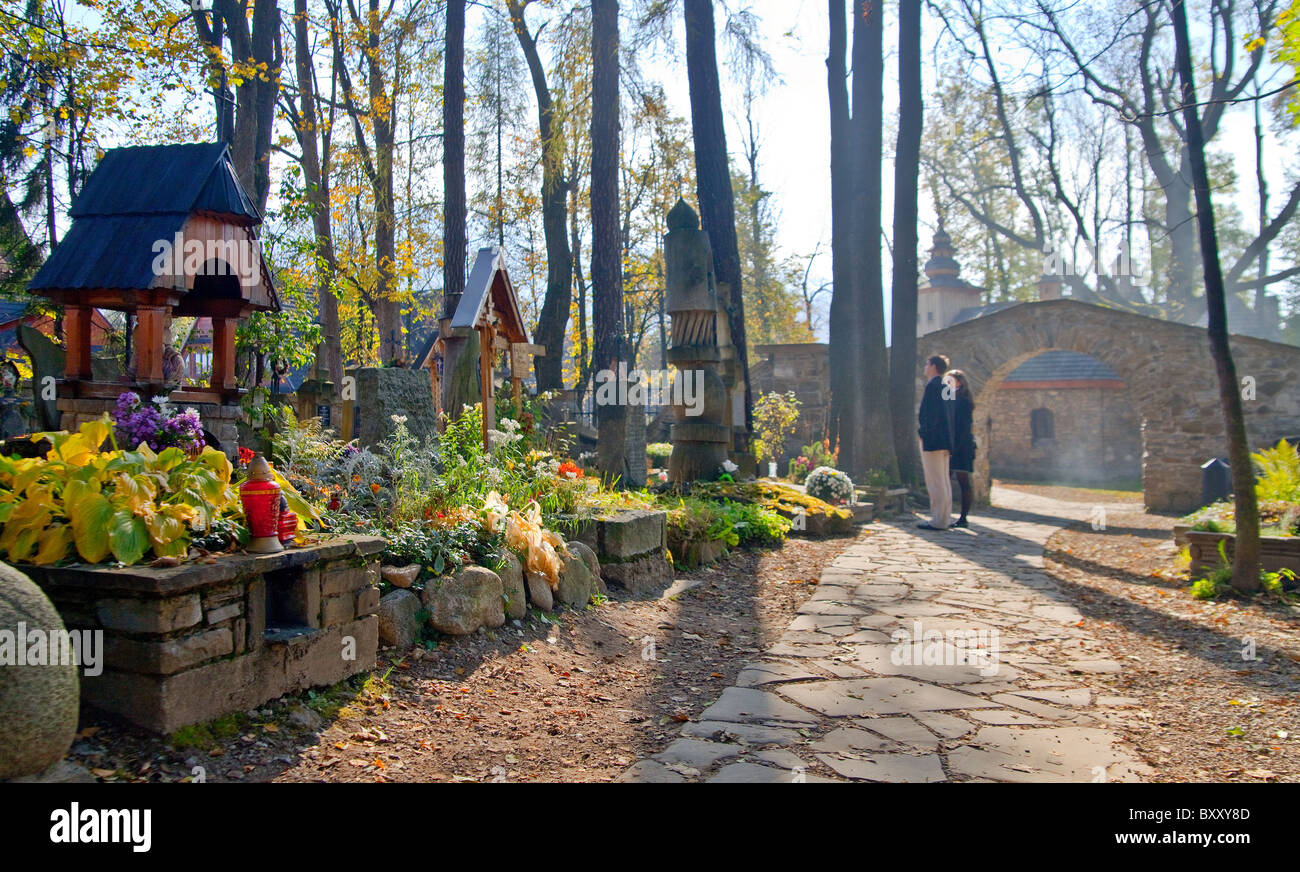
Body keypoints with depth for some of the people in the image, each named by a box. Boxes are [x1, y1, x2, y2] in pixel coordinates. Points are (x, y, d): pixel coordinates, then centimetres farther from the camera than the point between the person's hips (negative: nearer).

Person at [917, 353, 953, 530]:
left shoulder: (932, 385, -12)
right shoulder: (944, 386, 17)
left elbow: (931, 414, -19)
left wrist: (924, 433, -14)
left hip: (932, 440, -10)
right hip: (944, 440, 10)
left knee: (935, 482, -7)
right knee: (944, 481, 12)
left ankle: (938, 521, -6)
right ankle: (945, 518, 17)